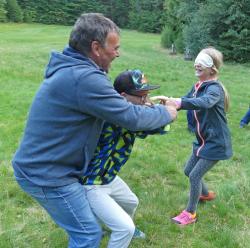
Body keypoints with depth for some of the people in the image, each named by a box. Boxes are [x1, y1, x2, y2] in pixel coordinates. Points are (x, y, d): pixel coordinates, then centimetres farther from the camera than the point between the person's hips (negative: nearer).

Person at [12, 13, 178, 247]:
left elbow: (107, 103, 19)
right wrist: (165, 112, -5)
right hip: (46, 174, -10)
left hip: (40, 163, 10)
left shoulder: (70, 68, 7)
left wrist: (142, 105, 12)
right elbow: (132, 118, -23)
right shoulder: (84, 78, -27)